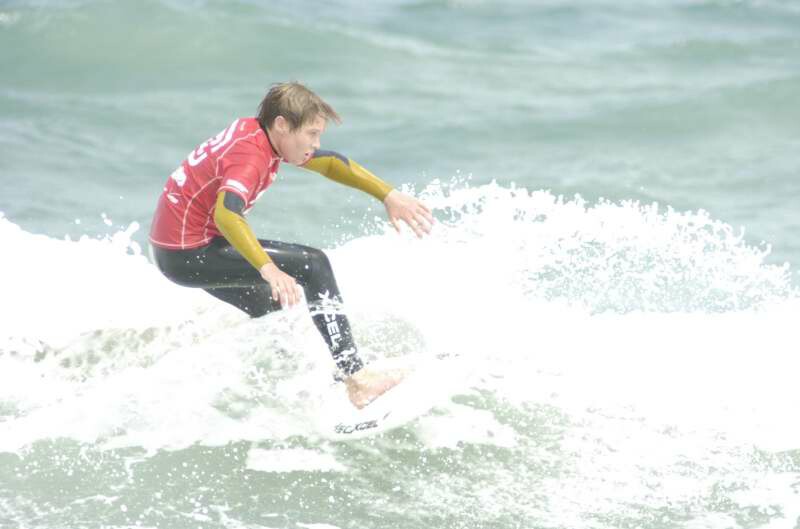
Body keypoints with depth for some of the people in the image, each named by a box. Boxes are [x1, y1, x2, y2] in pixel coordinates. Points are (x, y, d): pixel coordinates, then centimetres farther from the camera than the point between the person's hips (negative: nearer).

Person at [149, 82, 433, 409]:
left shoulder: (259, 134, 5)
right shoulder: (250, 156, -24)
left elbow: (330, 163, 12)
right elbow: (226, 214, -42)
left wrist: (389, 196, 7)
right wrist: (269, 269, -53)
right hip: (187, 253, -10)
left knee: (270, 305, 29)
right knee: (313, 265, -15)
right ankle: (356, 379, -22)